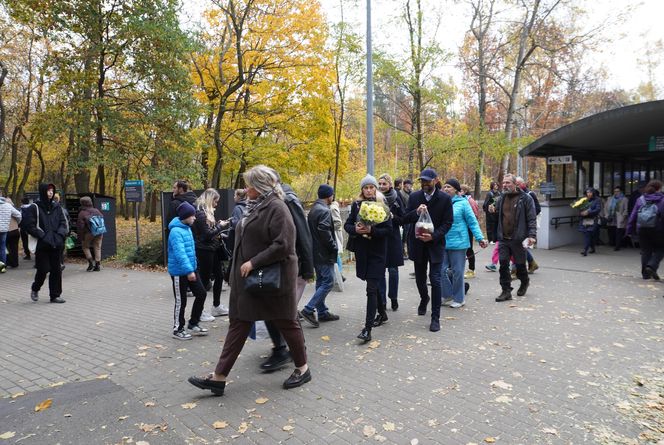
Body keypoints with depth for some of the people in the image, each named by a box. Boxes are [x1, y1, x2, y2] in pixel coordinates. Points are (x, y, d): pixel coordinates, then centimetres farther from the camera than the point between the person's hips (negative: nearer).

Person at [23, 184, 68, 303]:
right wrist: (43, 236, -13)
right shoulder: (34, 208, -2)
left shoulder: (57, 207, 11)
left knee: (56, 270, 4)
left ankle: (55, 295, 13)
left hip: (56, 244, 4)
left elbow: (64, 223, 11)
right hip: (42, 245, -4)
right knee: (43, 269, -4)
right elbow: (29, 225, -6)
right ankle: (35, 289, 25)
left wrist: (59, 235, -6)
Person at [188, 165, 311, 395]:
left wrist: (254, 262, -23)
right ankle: (219, 376, 15)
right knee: (238, 324, 9)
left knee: (286, 322, 7)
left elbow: (283, 245, -25)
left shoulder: (276, 208, -17)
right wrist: (244, 266, 12)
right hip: (248, 277, 9)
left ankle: (302, 369, 27)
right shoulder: (255, 206, 11)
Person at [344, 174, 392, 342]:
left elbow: (389, 229, -9)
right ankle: (382, 313, 41)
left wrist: (372, 230, -24)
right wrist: (355, 229, -15)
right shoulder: (356, 204, 5)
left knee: (371, 288, -9)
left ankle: (367, 329, -9)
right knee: (373, 285, 18)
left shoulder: (382, 205, -6)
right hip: (362, 250, 5)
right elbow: (347, 225, 7)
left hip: (377, 251, -5)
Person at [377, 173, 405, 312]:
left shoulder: (396, 199, -2)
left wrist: (393, 217, -17)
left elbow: (404, 219, 0)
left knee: (393, 269, 7)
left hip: (393, 239, -1)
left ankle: (393, 298, 23)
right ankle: (381, 301, 9)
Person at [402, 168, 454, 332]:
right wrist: (416, 212, -22)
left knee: (435, 280, -6)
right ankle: (424, 299, 48)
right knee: (420, 278, 17)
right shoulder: (414, 197, 2)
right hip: (418, 243, 3)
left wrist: (433, 236, -21)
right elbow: (406, 218, 0)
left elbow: (448, 222, -7)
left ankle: (435, 317, 3)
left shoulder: (445, 199, -6)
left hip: (436, 243, -3)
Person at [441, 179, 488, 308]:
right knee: (443, 270, 6)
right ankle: (448, 296, 23)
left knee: (457, 272, 5)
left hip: (458, 243, -4)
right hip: (443, 243, 4)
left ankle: (459, 299, 20)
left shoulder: (463, 203, -6)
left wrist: (480, 238, -8)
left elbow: (473, 222, -5)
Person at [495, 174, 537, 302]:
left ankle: (524, 282, 38)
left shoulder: (525, 199, -5)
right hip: (503, 239, 4)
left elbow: (532, 219, -9)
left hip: (518, 239, -4)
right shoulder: (502, 199, 11)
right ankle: (506, 291, 6)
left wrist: (532, 235, -18)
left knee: (520, 264, 10)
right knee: (503, 265, -1)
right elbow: (497, 216, 18)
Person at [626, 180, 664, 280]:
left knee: (645, 251, 12)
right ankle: (651, 266, -9)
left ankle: (645, 273, 13)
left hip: (642, 230, 3)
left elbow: (633, 216, 5)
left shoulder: (640, 199, 5)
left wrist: (630, 230, 8)